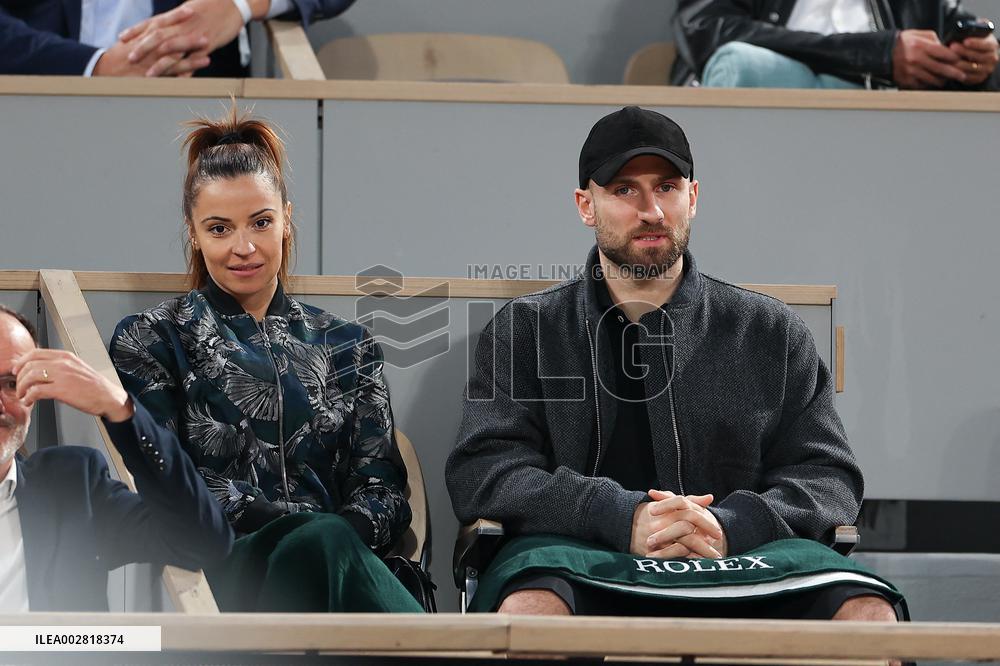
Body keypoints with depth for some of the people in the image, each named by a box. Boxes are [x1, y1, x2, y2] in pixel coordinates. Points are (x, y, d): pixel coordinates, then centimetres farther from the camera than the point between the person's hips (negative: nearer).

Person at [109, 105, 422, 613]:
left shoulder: (347, 345, 24)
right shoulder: (150, 340, 16)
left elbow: (381, 484, 14)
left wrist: (345, 534, -12)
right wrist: (310, 523, -10)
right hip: (220, 567, -2)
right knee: (321, 540, -37)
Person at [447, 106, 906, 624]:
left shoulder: (770, 331, 18)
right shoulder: (526, 330, 15)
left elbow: (828, 476, 12)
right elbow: (481, 473, 2)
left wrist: (732, 525, -11)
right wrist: (623, 518, -14)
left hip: (738, 562, 2)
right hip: (583, 558, -2)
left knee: (868, 614, -29)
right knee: (528, 607, -39)